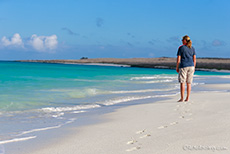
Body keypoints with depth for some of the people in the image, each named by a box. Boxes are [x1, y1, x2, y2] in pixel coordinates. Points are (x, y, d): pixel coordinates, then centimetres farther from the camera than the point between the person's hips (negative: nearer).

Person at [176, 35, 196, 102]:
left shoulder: (181, 48, -5)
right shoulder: (192, 48, 7)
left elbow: (178, 59, -7)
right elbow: (194, 59, 6)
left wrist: (177, 67, 0)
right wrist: (194, 68, 14)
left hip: (183, 67, -4)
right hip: (191, 66, 4)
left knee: (182, 82, -2)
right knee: (189, 83, 8)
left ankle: (182, 98, -4)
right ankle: (187, 98, 9)